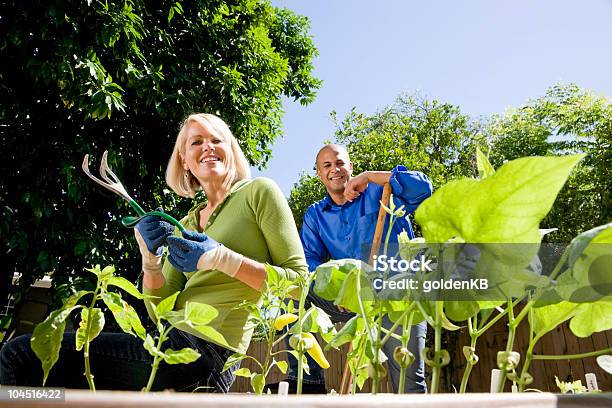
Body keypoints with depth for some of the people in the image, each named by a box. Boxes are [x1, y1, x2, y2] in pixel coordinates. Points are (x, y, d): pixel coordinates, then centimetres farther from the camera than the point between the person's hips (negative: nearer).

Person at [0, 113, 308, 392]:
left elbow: (299, 282, -6)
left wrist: (222, 259, -16)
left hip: (208, 350, -7)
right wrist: (150, 259, -6)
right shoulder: (186, 224, 18)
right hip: (173, 342, 7)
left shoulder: (258, 192, 1)